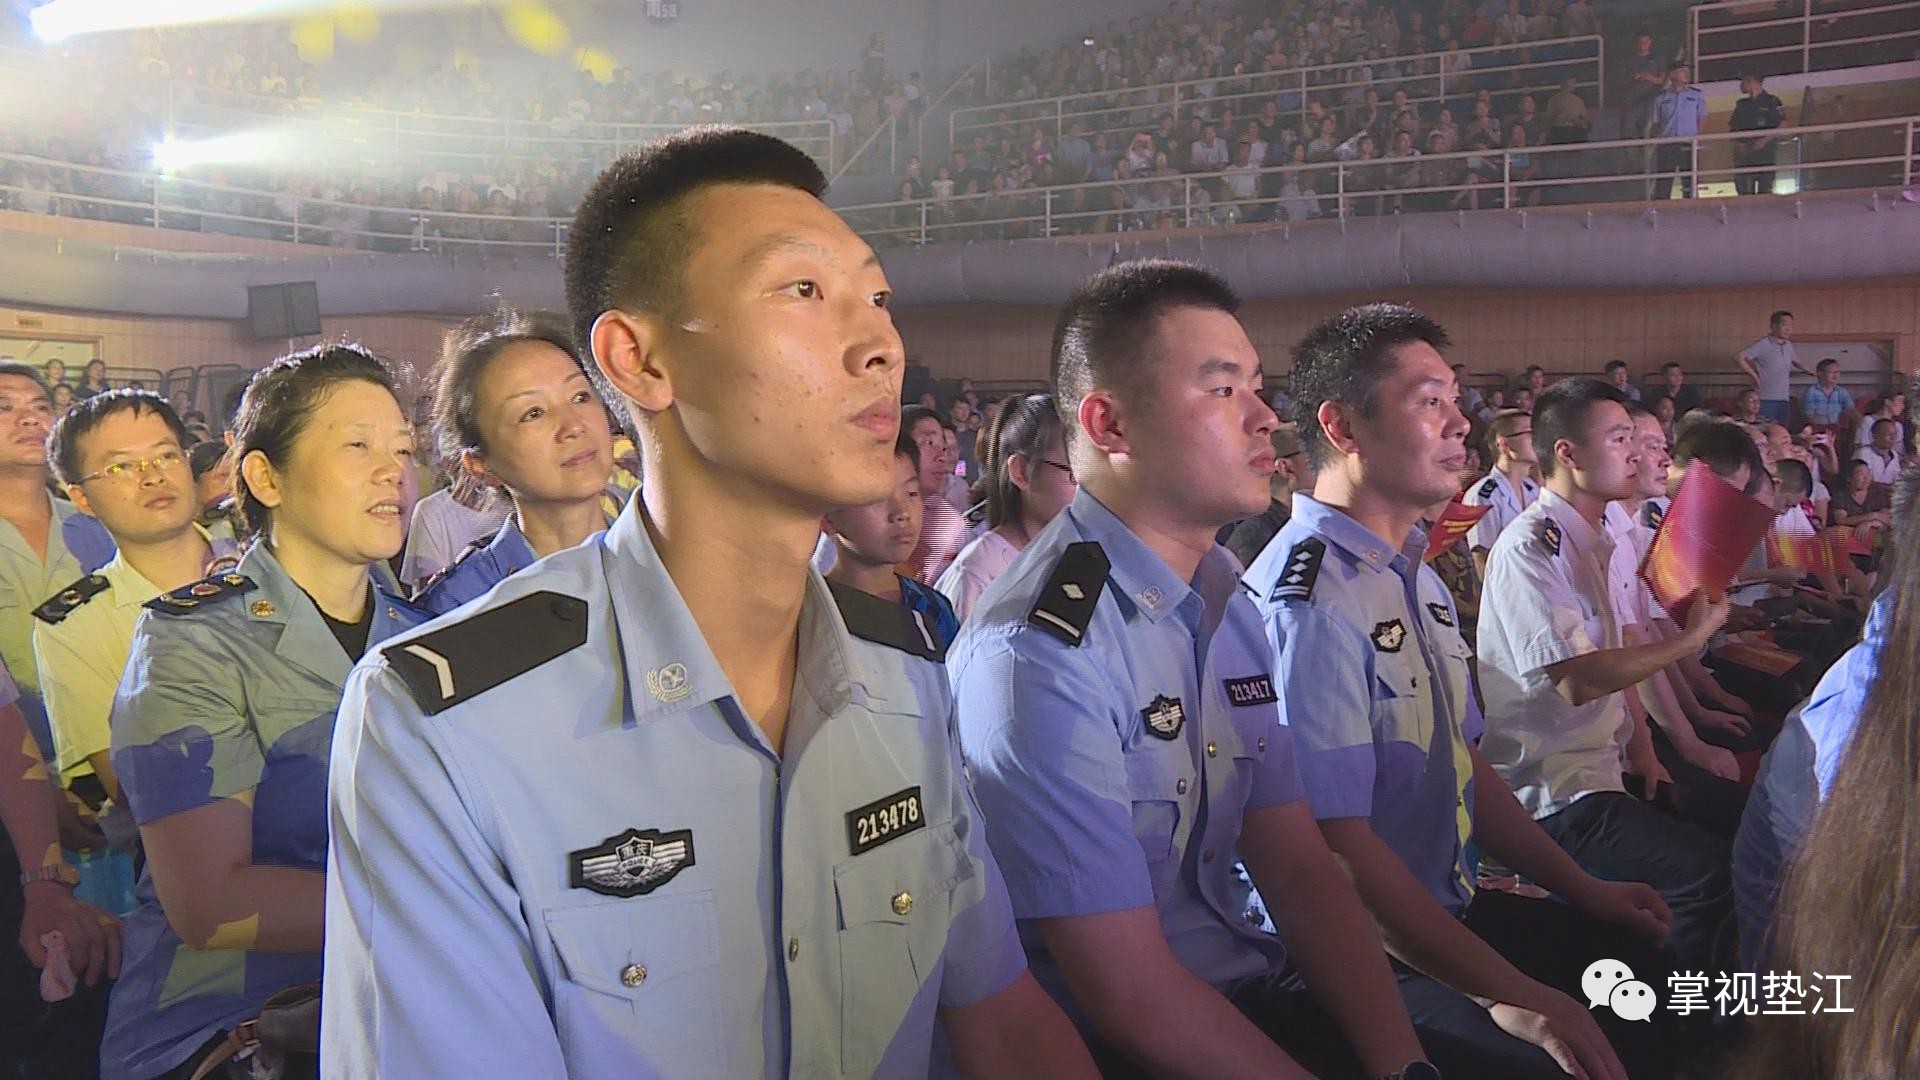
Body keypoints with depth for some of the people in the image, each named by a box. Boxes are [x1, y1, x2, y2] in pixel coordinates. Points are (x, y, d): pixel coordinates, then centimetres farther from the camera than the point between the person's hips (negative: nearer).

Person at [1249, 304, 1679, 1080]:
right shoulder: (1307, 604, -22)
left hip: (1452, 910, 9)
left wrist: (1583, 889, 12)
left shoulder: (1417, 577, 11)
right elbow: (1339, 845, -25)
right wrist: (1515, 995, -24)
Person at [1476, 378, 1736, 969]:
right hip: (1550, 794, -10)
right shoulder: (1530, 545, -16)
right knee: (1706, 870, -20)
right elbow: (1576, 679, -24)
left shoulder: (1596, 538, 14)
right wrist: (1690, 639, -15)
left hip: (1601, 768, 10)